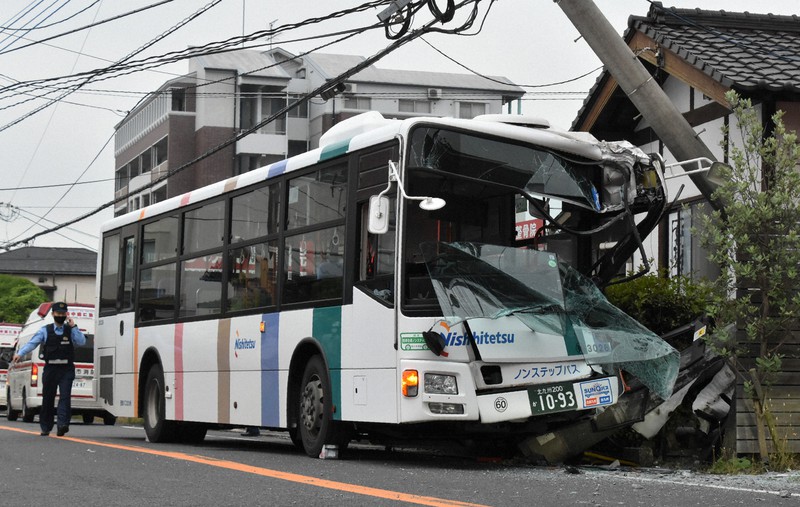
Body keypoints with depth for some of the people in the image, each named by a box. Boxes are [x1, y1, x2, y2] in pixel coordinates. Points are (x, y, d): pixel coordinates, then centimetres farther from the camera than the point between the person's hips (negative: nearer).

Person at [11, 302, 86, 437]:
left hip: (66, 370, -1)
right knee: (47, 398, 5)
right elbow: (32, 343, -4)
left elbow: (82, 341, -5)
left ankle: (63, 424, -23)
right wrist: (20, 353, -19)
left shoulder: (71, 330, 9)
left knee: (65, 396, -14)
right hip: (50, 369, 1)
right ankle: (45, 428, 16)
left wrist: (73, 326, -9)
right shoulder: (45, 331, 7)